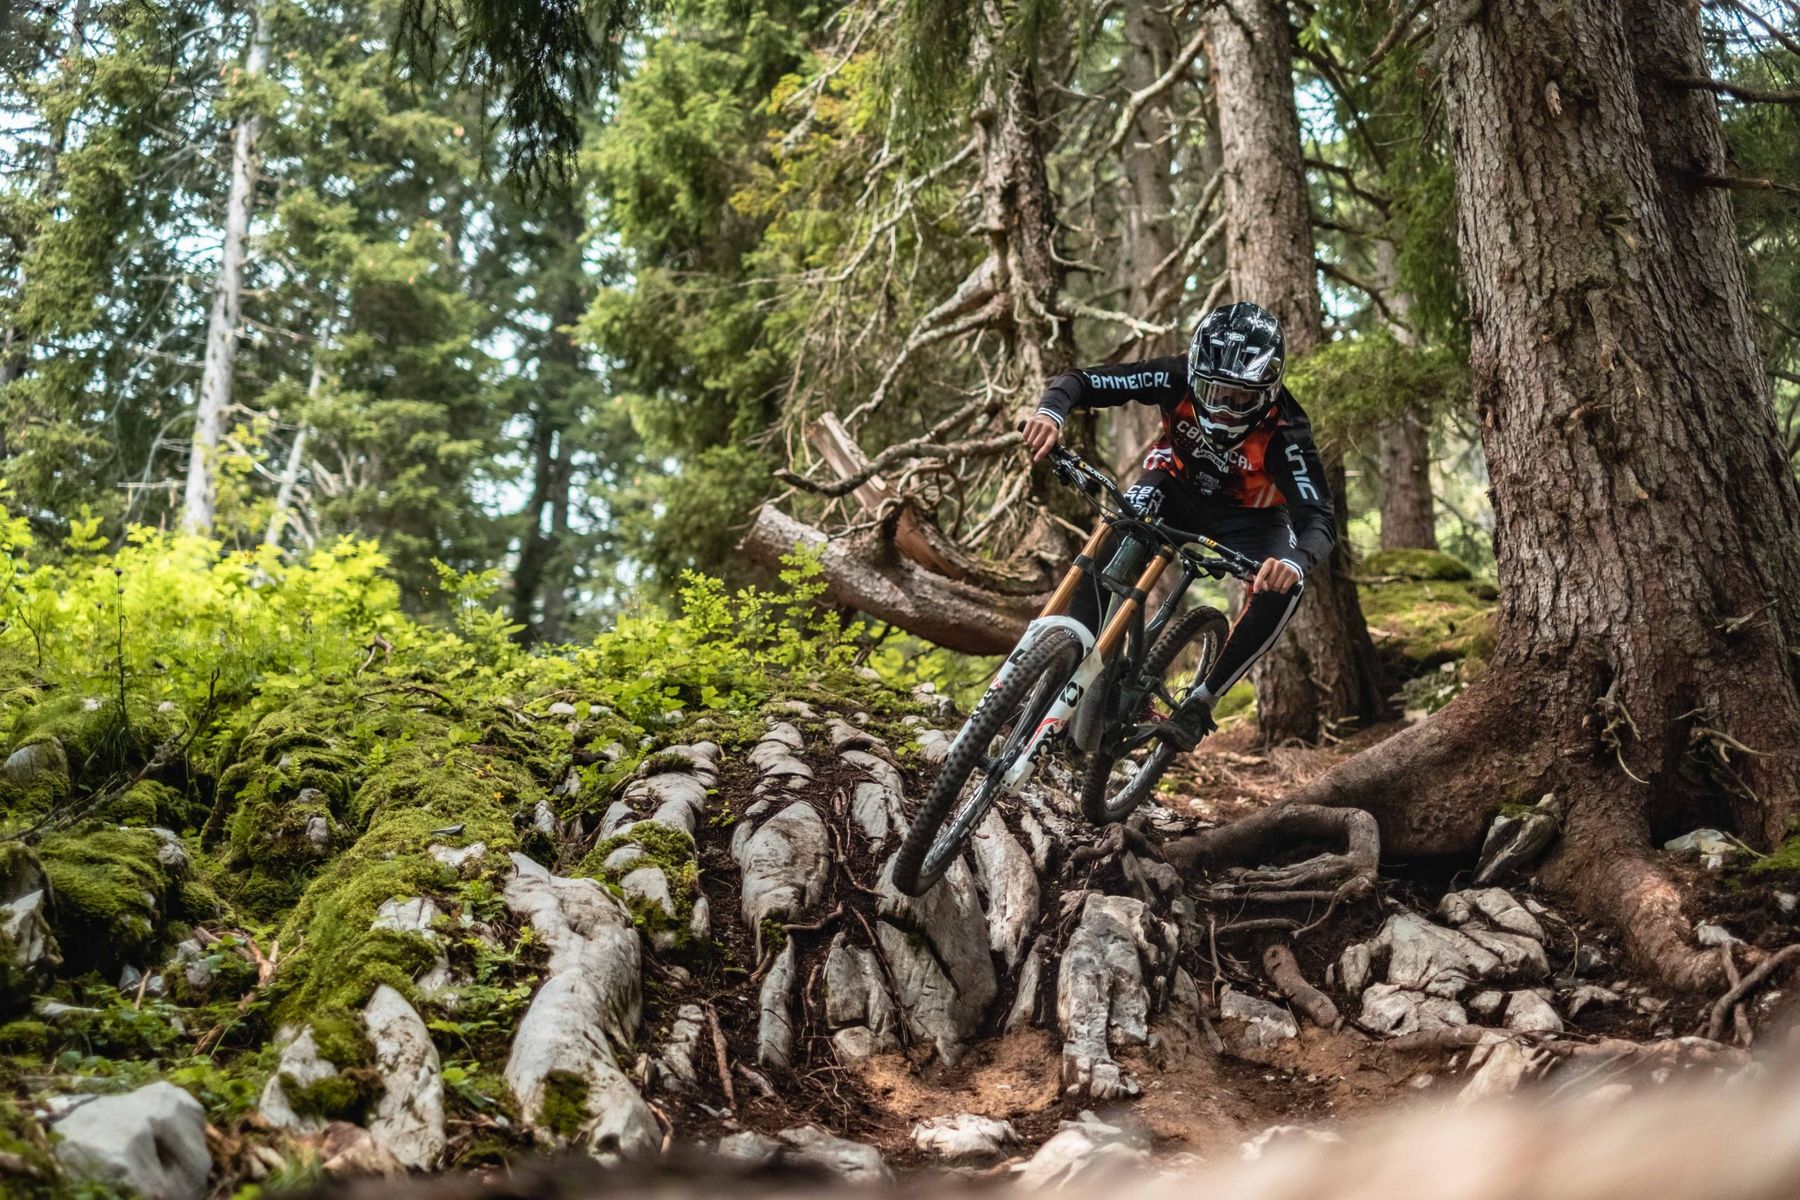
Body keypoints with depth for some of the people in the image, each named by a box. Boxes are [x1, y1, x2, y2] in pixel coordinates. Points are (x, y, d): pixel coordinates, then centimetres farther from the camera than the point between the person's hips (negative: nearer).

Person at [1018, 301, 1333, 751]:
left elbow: (1319, 520, -42)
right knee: (1113, 540, -29)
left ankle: (1199, 702, -16)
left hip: (1248, 517, -1)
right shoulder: (1177, 378, -30)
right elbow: (1078, 381, -28)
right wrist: (1050, 412, -52)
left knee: (1283, 587, -29)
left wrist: (1296, 561, -66)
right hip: (1177, 486, 1)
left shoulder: (1284, 431, -35)